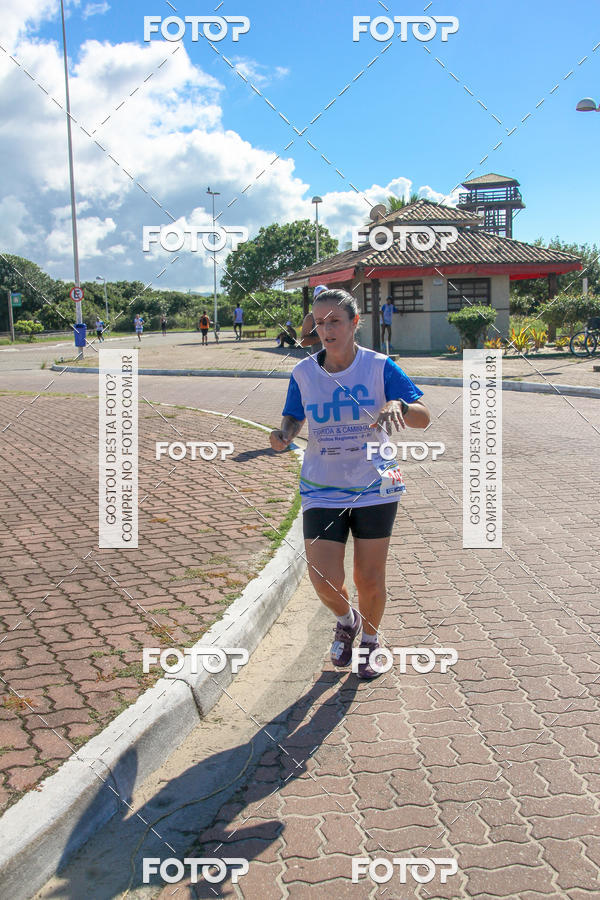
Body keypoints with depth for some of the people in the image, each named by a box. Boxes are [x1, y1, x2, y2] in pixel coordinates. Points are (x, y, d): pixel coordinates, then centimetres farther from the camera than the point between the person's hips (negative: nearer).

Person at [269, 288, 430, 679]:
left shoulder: (379, 367, -9)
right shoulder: (303, 373, -2)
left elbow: (424, 417, -11)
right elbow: (294, 418, 11)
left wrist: (398, 405, -33)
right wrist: (284, 434, -12)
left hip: (375, 488, -1)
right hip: (322, 490, 1)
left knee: (370, 579, 7)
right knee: (325, 580, -6)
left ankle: (370, 641, 38)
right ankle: (347, 620, 30)